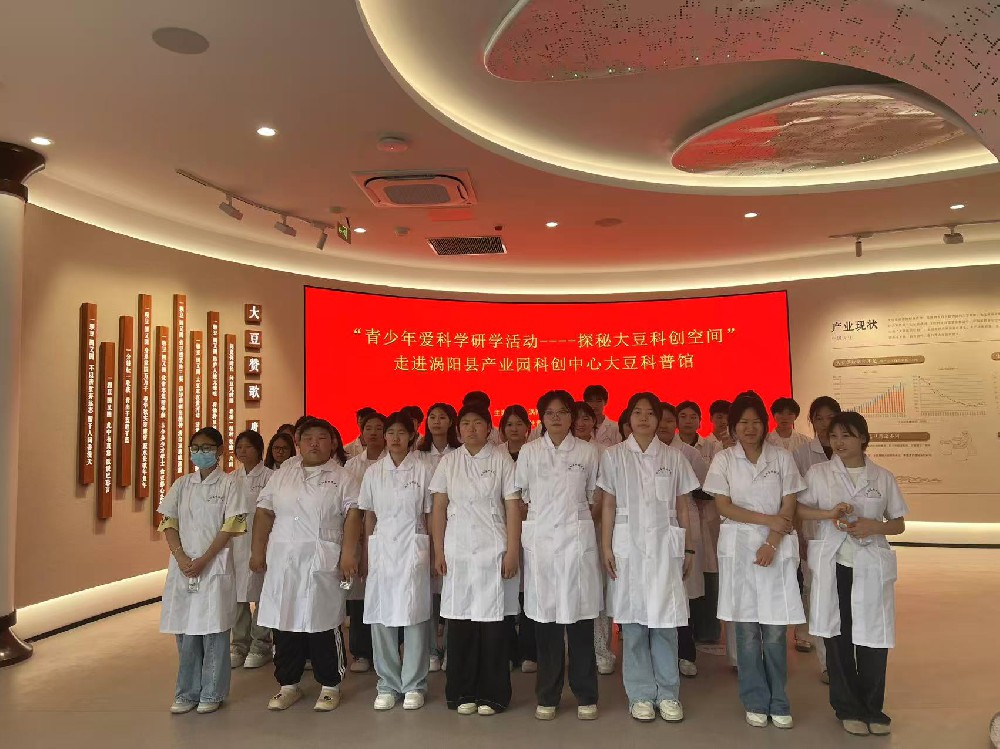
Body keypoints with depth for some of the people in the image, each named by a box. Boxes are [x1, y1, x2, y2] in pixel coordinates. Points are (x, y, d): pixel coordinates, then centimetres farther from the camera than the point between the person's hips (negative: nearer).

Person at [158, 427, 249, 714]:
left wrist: (203, 560, -13)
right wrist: (181, 557, -8)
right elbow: (169, 522, 6)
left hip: (215, 564, -4)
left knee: (213, 630, 0)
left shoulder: (227, 484, -1)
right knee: (185, 630, 8)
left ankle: (212, 694, 13)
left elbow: (231, 526, -7)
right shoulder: (182, 484, 10)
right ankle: (187, 692, 21)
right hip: (182, 564, 4)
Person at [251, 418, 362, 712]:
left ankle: (330, 685, 15)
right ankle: (289, 684, 24)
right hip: (283, 562, 4)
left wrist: (348, 553, -14)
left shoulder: (342, 478, 2)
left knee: (323, 623, 0)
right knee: (285, 622, 9)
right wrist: (258, 552, 7)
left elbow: (352, 516, -5)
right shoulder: (281, 477, 14)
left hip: (322, 564, -4)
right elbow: (264, 514, 13)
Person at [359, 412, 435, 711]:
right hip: (382, 548, 3)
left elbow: (430, 516, 2)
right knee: (381, 617, 4)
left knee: (414, 616, 0)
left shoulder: (424, 470, -1)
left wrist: (432, 553, -1)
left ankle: (414, 686, 14)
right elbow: (369, 517, 11)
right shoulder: (373, 472, 7)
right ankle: (387, 685, 18)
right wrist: (369, 554, 7)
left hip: (413, 549, -2)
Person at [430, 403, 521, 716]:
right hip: (457, 551, 2)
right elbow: (439, 508, 7)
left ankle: (492, 694, 15)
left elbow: (513, 508, -2)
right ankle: (463, 693, 20)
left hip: (492, 551, -2)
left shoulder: (501, 460, 0)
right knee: (459, 622, 6)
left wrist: (512, 551, -7)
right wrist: (439, 551, 2)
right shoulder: (448, 461, 7)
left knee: (492, 624, 1)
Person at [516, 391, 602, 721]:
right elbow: (520, 496, 8)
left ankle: (585, 697, 17)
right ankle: (547, 697, 19)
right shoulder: (529, 452, 5)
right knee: (545, 619, 5)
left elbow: (593, 496, 11)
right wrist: (518, 540, 3)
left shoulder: (587, 452, 4)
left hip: (577, 538, 0)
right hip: (540, 539, 1)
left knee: (580, 619, 3)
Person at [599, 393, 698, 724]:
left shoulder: (673, 457, 7)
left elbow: (682, 507, 9)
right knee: (633, 621, 4)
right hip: (628, 544, -1)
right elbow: (608, 505, 2)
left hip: (664, 544, 1)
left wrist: (688, 548, 7)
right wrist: (606, 547, -3)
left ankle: (668, 694, 15)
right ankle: (641, 695, 16)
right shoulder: (613, 455, 3)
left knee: (665, 621, 2)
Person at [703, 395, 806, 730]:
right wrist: (768, 519, -10)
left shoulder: (782, 458, 5)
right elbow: (724, 507, -3)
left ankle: (778, 702, 16)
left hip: (777, 548, 0)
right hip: (739, 548, 0)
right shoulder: (723, 460, 3)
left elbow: (788, 508, 1)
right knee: (747, 629, 4)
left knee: (775, 630, 1)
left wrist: (771, 543, -10)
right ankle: (756, 701, 18)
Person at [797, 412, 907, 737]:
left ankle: (871, 708, 20)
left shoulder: (883, 477, 5)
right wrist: (828, 513, -14)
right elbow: (798, 508, 3)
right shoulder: (818, 473, 3)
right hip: (833, 563, 0)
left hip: (871, 565, 0)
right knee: (838, 636, 5)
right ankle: (847, 707, 21)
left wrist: (873, 527, -11)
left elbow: (899, 524, 9)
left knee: (873, 637, 0)